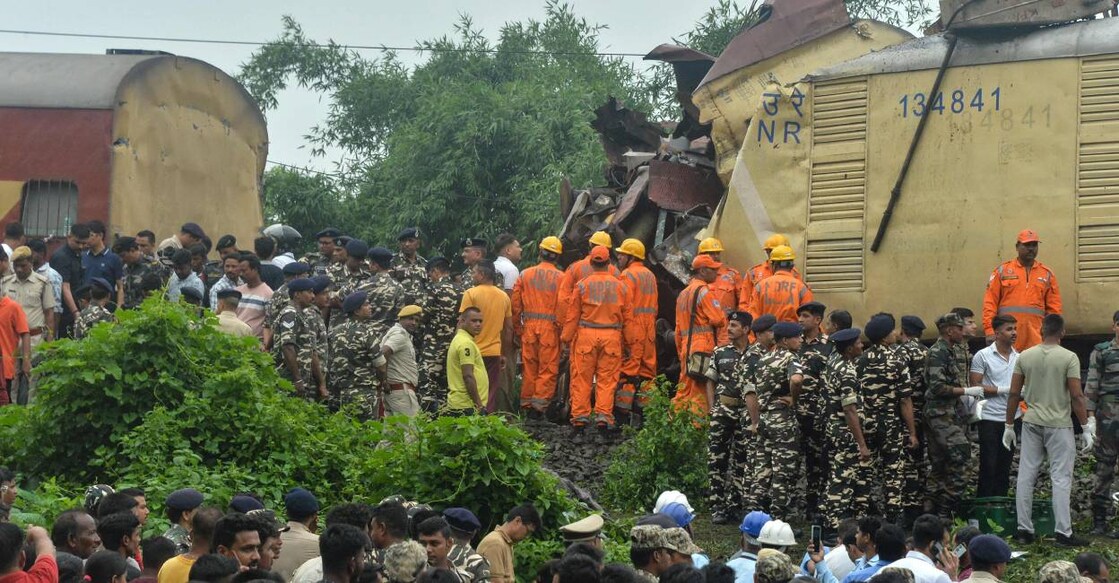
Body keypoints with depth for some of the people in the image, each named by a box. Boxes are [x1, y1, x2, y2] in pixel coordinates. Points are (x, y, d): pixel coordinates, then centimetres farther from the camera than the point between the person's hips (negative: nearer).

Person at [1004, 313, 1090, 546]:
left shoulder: (1025, 356, 2)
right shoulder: (1069, 358, -9)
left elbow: (1014, 394, 3)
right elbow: (1076, 397, -11)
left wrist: (1009, 425, 12)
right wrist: (1086, 427, -3)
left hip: (1032, 422, 4)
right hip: (1059, 424, -4)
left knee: (1026, 476, 9)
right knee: (1061, 478, 0)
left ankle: (1024, 529, 12)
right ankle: (1063, 532, -3)